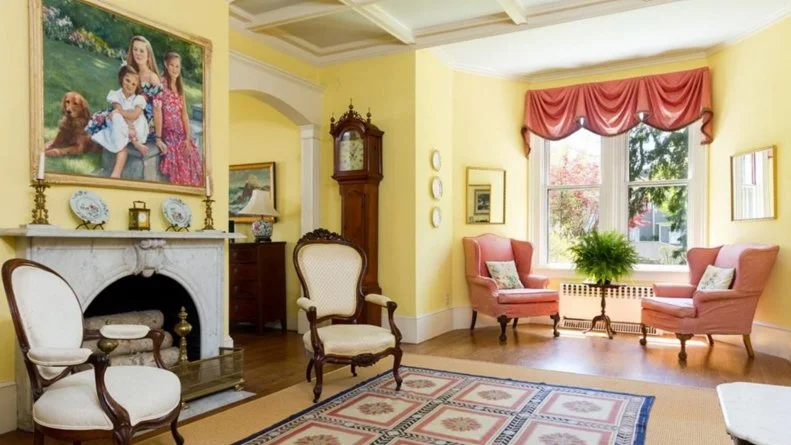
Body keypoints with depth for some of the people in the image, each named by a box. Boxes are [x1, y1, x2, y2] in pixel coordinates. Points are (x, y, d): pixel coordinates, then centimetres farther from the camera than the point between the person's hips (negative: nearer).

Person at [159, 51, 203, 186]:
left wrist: (187, 138, -1)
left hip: (180, 133, 6)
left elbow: (184, 114, 10)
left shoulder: (180, 87, 15)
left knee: (189, 161, -1)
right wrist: (158, 138, -23)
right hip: (167, 132, -6)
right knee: (175, 163, -12)